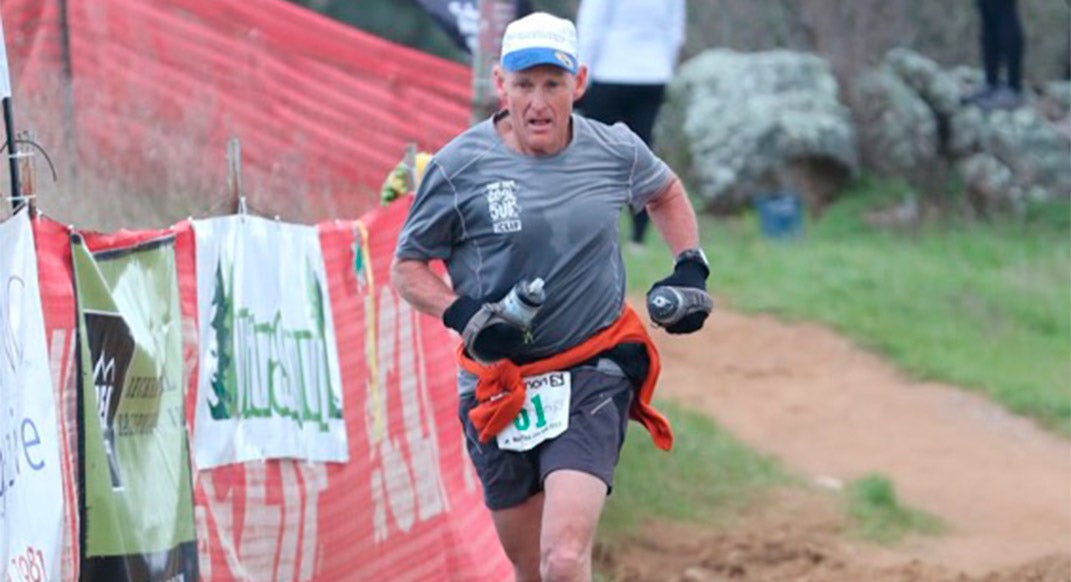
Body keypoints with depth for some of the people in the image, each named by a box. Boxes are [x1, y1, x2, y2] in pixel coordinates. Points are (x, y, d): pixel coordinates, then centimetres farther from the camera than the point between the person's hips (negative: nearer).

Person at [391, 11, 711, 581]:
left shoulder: (616, 151, -1)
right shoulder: (458, 166, -8)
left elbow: (664, 191, 24)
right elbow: (407, 268, 1)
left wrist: (691, 266, 10)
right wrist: (463, 315, -16)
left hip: (595, 378, -1)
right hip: (498, 382, 1)